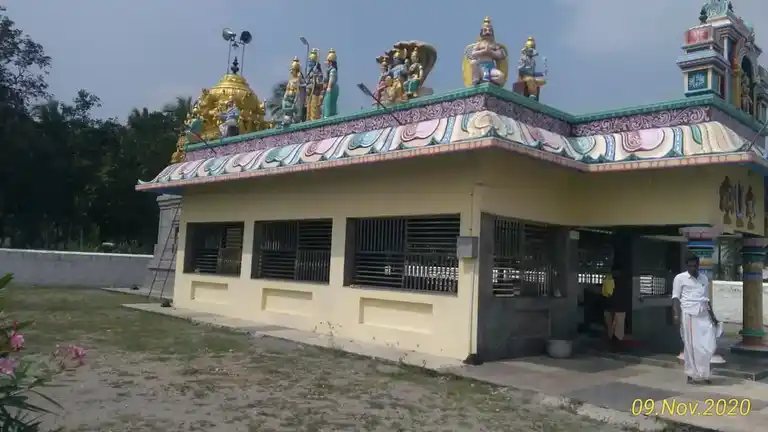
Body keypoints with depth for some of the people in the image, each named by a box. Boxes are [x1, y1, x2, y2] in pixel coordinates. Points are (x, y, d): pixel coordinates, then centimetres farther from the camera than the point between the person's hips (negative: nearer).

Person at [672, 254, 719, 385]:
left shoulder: (704, 279, 17)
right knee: (691, 346, -2)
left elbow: (707, 299, 22)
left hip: (704, 315, 5)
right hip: (688, 315, -5)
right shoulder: (680, 278, 1)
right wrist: (676, 314, -14)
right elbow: (676, 297, -3)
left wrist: (712, 316, 18)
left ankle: (701, 373, 16)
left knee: (709, 346, 1)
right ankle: (692, 375, 7)